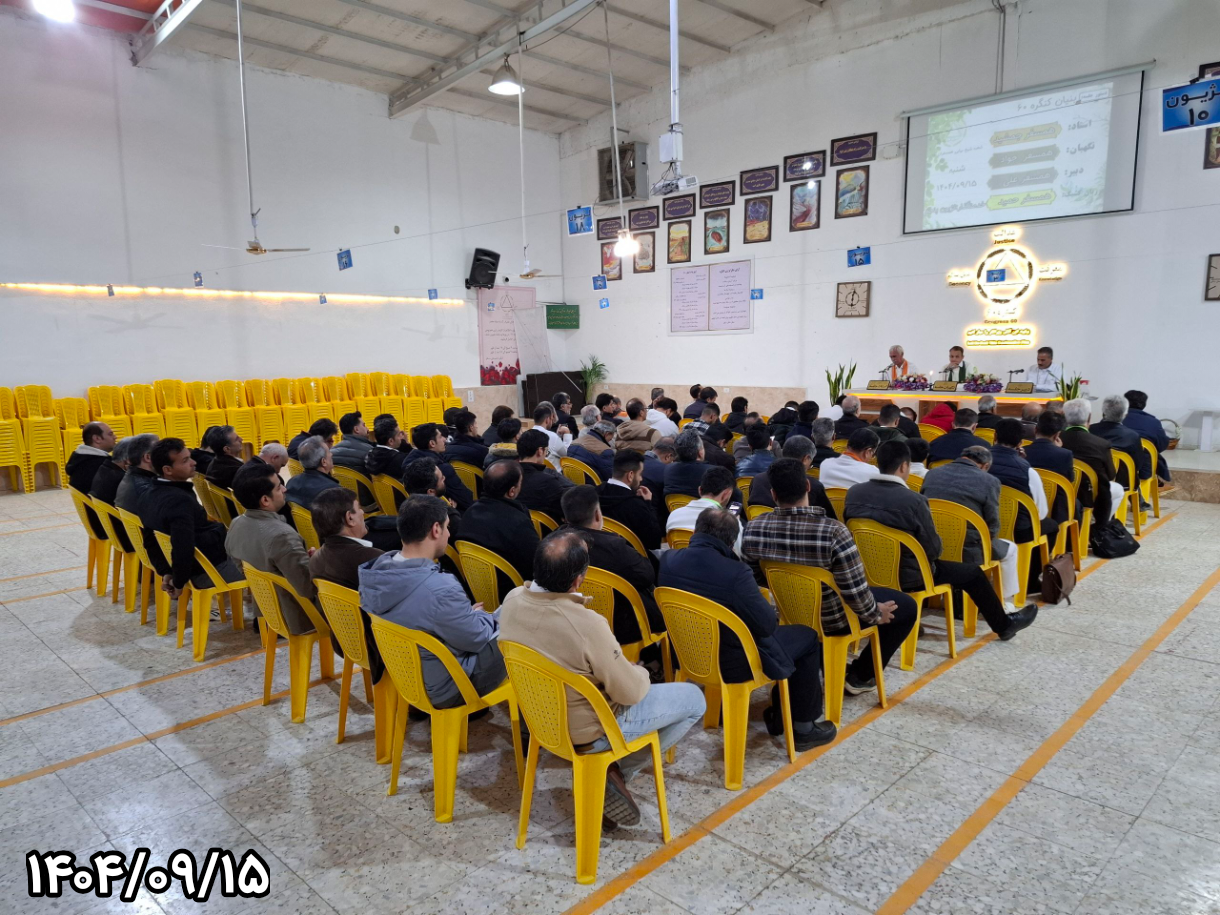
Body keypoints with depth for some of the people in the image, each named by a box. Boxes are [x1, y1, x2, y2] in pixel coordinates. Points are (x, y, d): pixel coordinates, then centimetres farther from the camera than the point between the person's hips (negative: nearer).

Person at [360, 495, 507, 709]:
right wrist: (479, 615, 2)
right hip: (440, 688, -7)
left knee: (484, 621, 23)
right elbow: (477, 639, -19)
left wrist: (467, 613, 8)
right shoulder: (440, 589, -36)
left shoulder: (378, 568, -11)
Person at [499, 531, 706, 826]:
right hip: (586, 730, -7)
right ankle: (616, 772, 6)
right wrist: (640, 673, -2)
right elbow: (630, 693, -21)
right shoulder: (587, 624, -36)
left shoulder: (512, 600, -17)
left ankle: (608, 773, 21)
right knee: (694, 699, 8)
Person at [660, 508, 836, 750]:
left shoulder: (667, 559, -11)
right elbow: (767, 625, -21)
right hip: (731, 663, -7)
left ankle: (779, 716, 37)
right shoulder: (735, 573, -30)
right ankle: (803, 728, 24)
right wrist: (774, 613, 3)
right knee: (807, 637, 14)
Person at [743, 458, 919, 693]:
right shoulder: (834, 532, -33)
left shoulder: (752, 529, -19)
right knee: (907, 606, 18)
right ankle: (861, 676, 26)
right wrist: (876, 614, -5)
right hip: (831, 619, -5)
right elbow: (856, 593, -27)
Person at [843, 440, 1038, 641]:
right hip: (905, 576, -6)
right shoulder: (913, 500, -25)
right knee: (972, 572, 16)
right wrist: (930, 554, 8)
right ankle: (1003, 625, 37)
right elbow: (933, 549, -15)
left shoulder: (853, 492, -10)